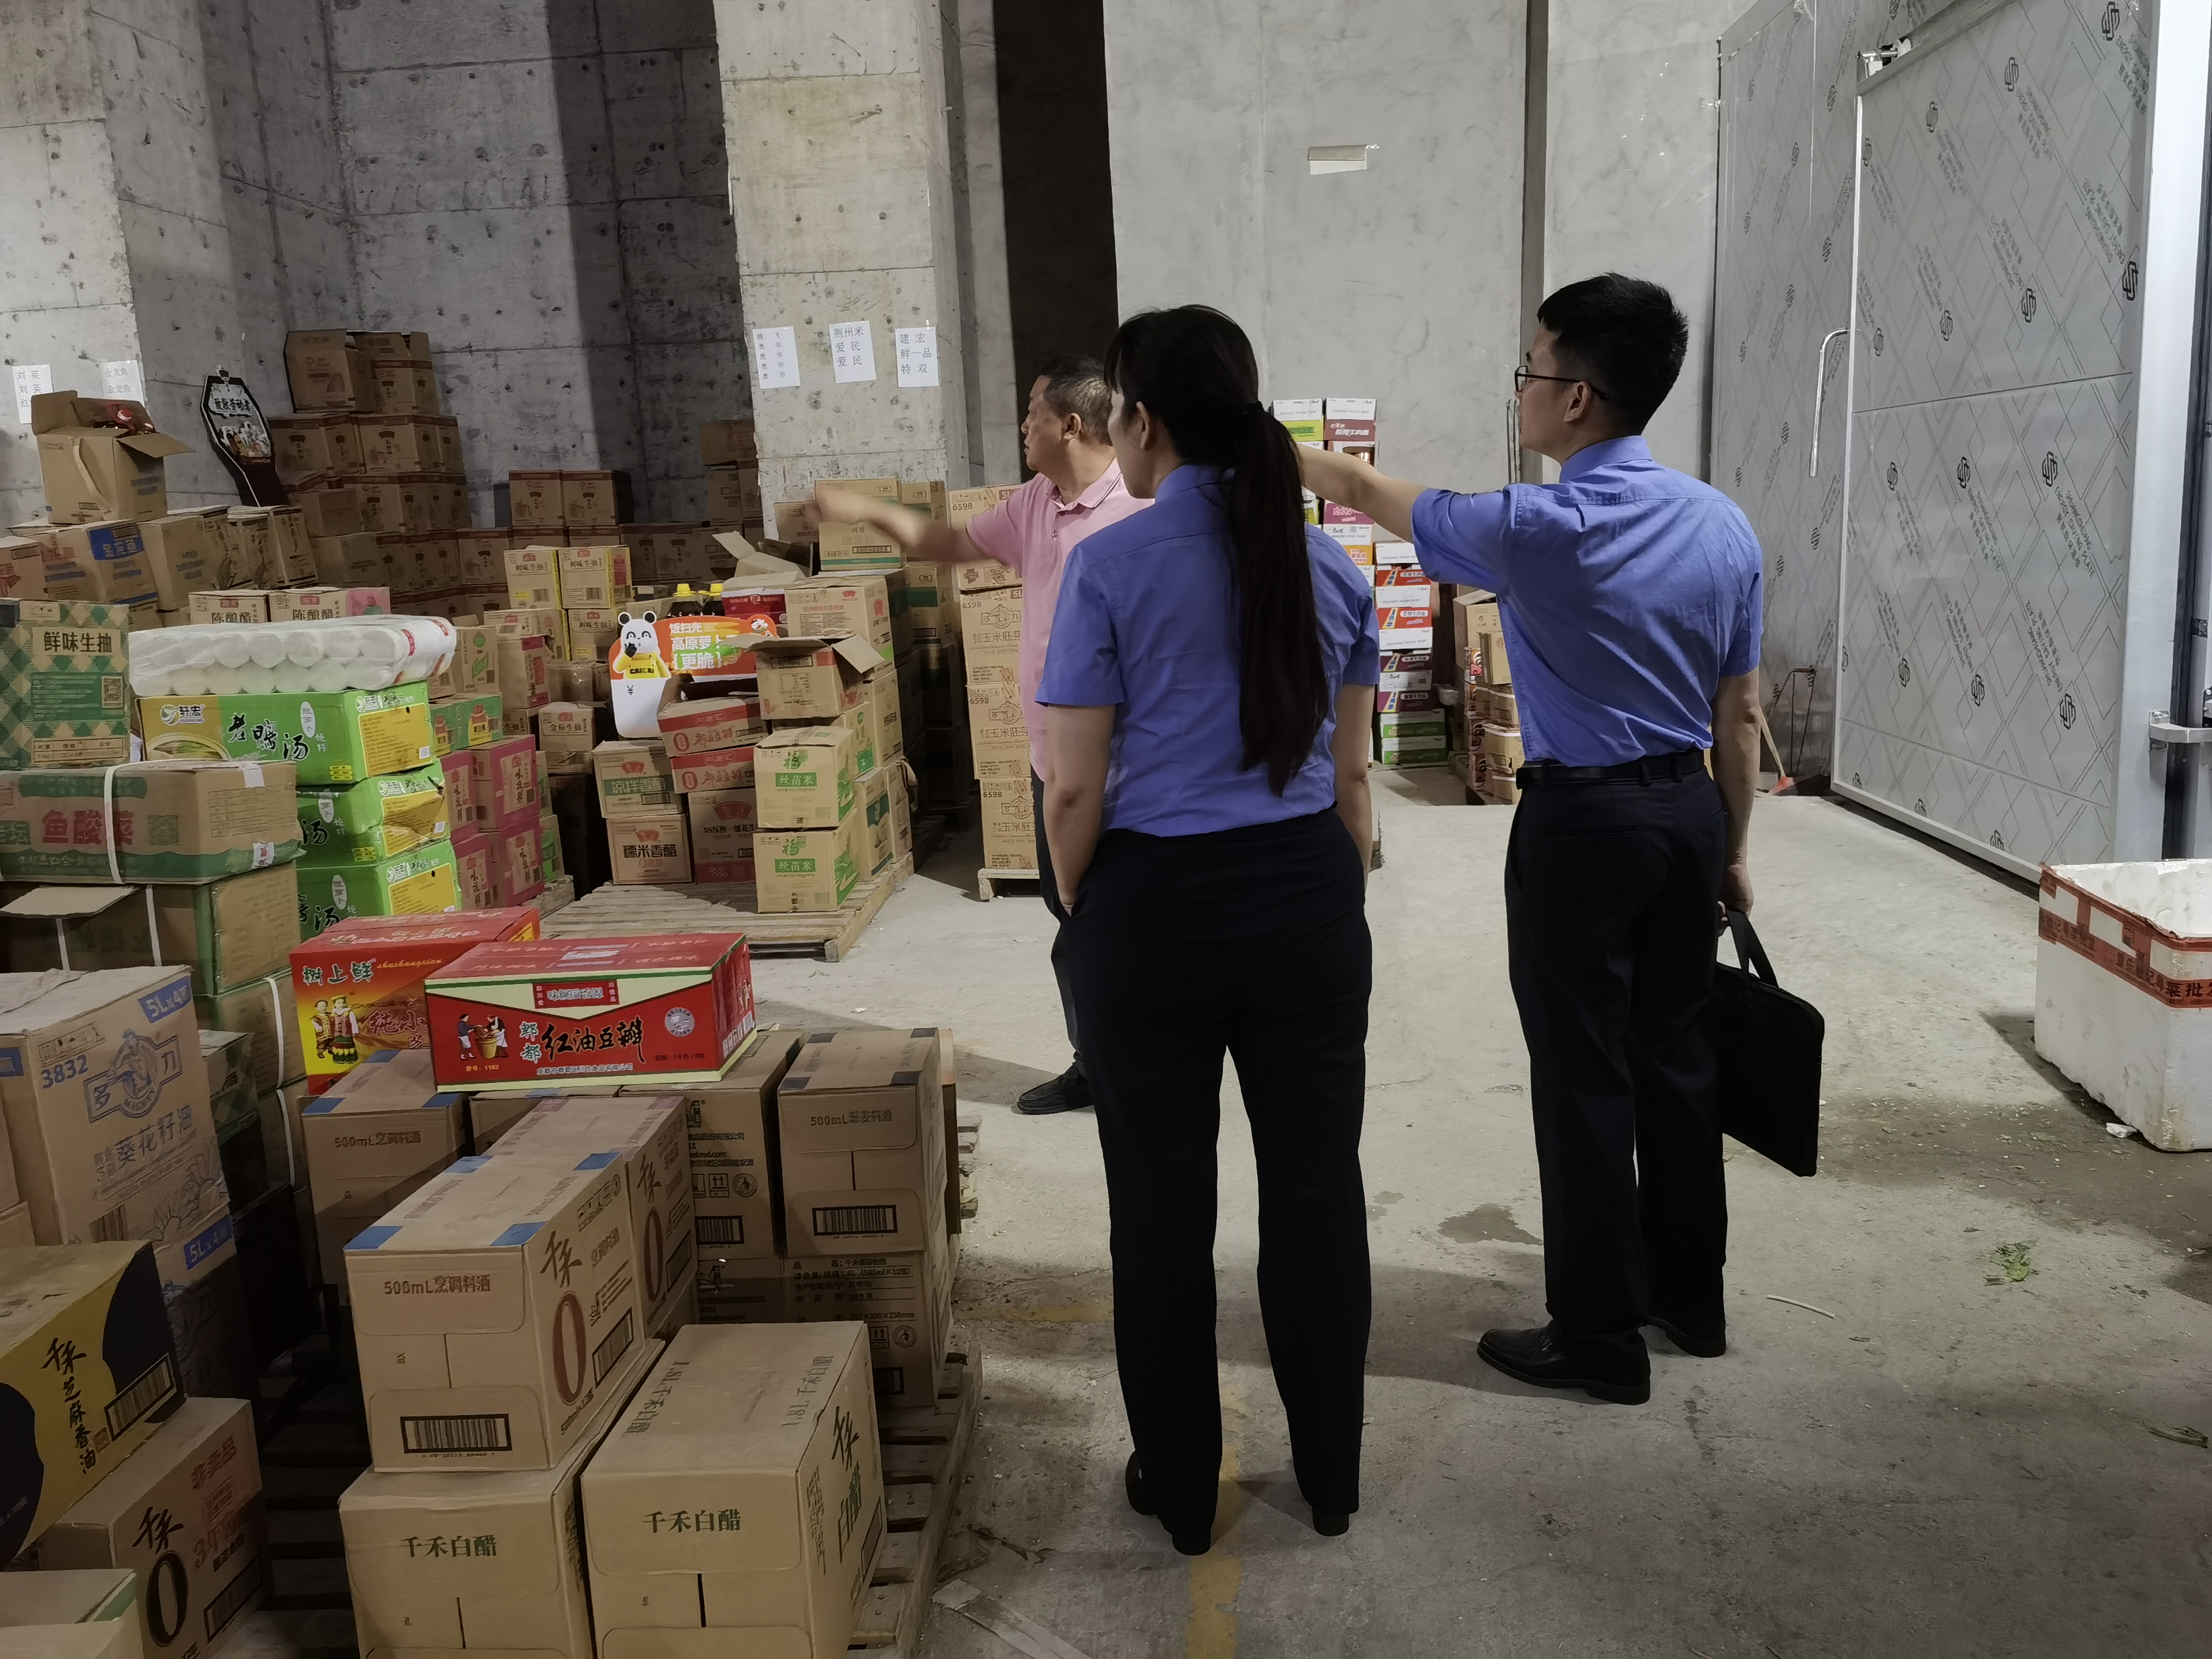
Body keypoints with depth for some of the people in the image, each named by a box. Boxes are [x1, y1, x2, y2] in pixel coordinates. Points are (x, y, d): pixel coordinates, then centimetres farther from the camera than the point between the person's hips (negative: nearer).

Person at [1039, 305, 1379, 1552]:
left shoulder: (1111, 568, -11)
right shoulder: (1330, 564, 3)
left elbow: (1075, 791, -10)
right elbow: (1351, 773, 7)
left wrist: (1082, 915, 6)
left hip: (1154, 906, -3)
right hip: (1307, 899, 4)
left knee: (1163, 1202, 12)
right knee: (1316, 1186, 15)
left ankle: (1182, 1490, 29)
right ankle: (1332, 1478, 32)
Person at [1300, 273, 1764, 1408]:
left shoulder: (1539, 529, -17)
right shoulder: (1723, 525, 2)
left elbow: (1368, 494, -2)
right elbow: (1741, 711, 8)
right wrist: (1733, 850, 17)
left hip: (1583, 822, -7)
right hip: (1690, 809, 7)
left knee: (1584, 1079, 3)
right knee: (1676, 1056, 17)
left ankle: (1600, 1338, 14)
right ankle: (1691, 1298, 33)